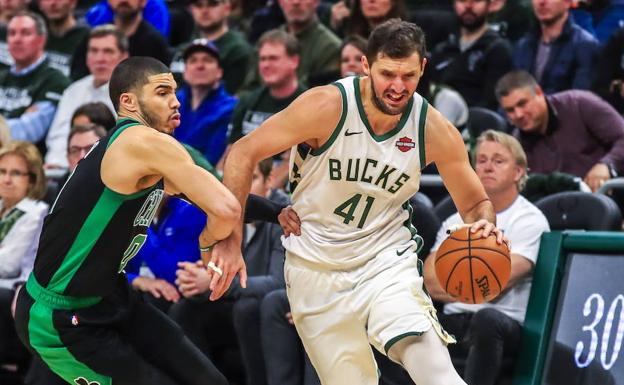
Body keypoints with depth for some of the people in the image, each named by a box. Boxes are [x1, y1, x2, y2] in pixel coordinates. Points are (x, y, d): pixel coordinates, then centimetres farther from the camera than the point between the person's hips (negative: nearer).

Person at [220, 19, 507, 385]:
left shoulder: (436, 131, -11)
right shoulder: (327, 106, -19)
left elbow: (475, 203, 5)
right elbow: (244, 153, -11)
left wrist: (485, 225, -20)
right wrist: (231, 238, -14)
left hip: (386, 259, 0)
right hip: (316, 269, 0)